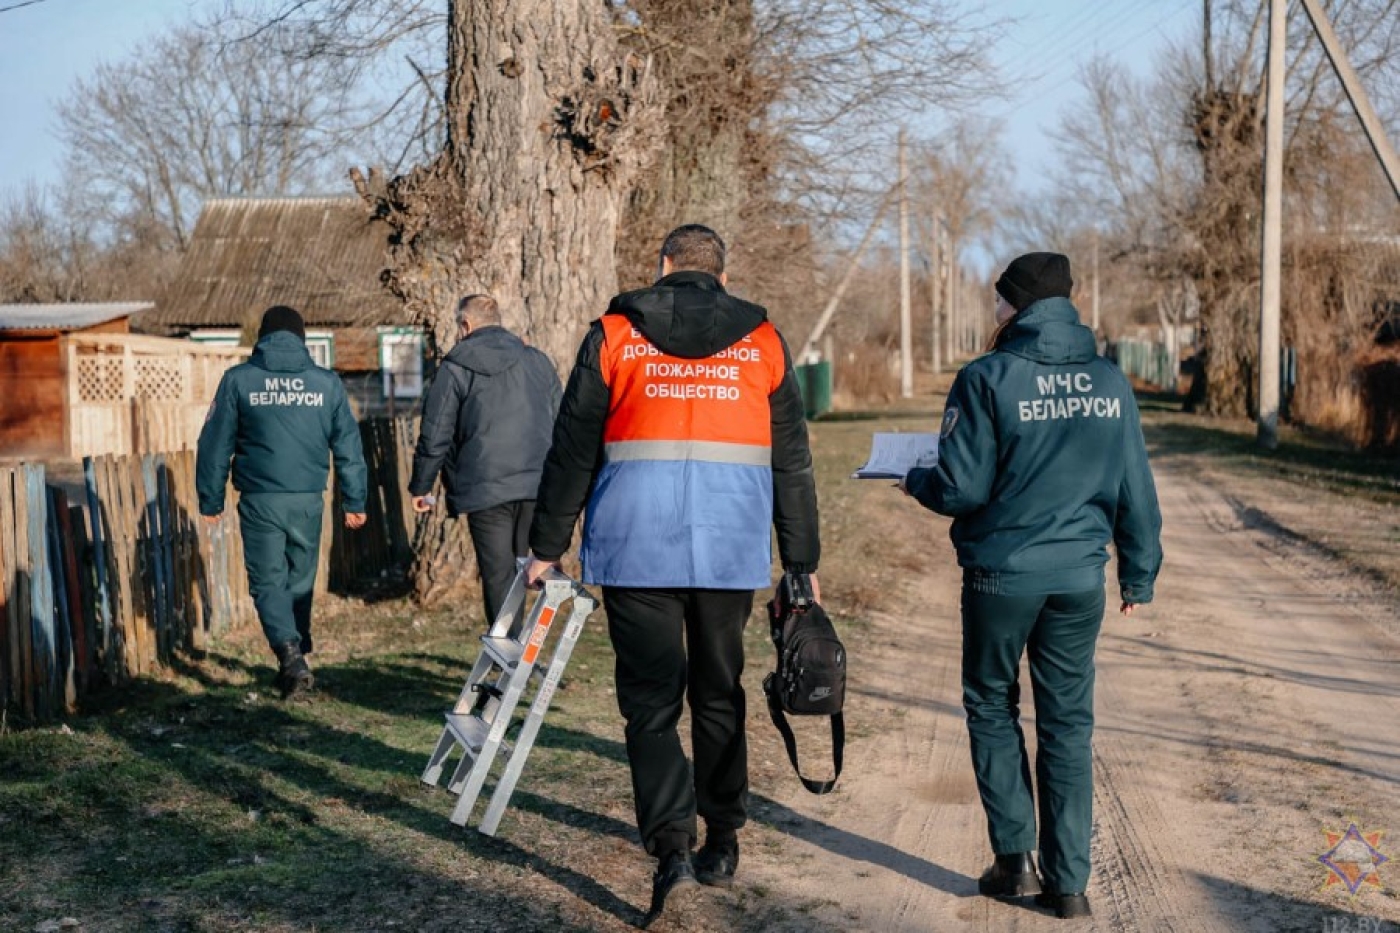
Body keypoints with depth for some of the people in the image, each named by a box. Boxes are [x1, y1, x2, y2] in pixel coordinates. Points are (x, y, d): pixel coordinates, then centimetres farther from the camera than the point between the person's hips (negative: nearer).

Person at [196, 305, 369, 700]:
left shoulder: (238, 379, 0)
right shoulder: (327, 382, 4)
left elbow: (215, 444, 2)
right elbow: (348, 446, 7)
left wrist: (211, 500, 11)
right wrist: (354, 501, 15)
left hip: (259, 501, -2)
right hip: (308, 501, 2)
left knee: (268, 581, 3)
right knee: (300, 581, 15)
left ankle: (290, 653, -18)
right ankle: (295, 661, 24)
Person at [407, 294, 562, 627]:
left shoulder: (457, 365, 0)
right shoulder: (538, 361, 16)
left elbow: (435, 435, -1)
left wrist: (420, 487, 10)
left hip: (486, 490, -4)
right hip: (537, 487, 4)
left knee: (499, 577, -1)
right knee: (516, 570, 14)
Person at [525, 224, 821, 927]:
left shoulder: (614, 335, 3)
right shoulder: (762, 342, 8)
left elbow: (572, 451, 3)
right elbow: (791, 464, 10)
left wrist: (547, 546, 10)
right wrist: (801, 562, 15)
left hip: (637, 548, -2)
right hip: (732, 551, 2)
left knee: (651, 700, 3)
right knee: (719, 695, 16)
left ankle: (672, 852, -9)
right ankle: (722, 843, 26)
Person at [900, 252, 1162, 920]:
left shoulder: (987, 379, -11)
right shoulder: (1110, 382, 3)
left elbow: (961, 488, -14)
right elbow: (1136, 492, 6)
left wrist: (914, 481, 7)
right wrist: (1139, 573, 16)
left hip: (1002, 574, -3)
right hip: (1081, 576, 4)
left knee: (992, 709, 15)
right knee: (1069, 724, 11)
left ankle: (1015, 858, 11)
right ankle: (1068, 883, 14)